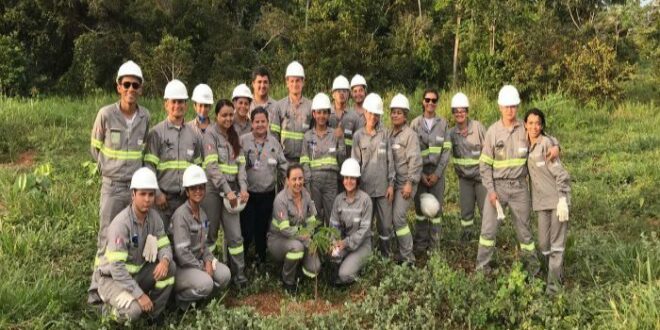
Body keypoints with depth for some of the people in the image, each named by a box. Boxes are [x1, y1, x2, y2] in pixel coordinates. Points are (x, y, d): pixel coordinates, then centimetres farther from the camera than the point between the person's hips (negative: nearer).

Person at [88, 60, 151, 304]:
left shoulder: (145, 116, 0)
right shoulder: (106, 114, -8)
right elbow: (95, 148, 4)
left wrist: (139, 173, 9)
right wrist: (108, 170, 3)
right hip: (112, 186, -3)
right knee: (107, 238, 1)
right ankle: (97, 288, 11)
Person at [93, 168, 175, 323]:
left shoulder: (154, 217, -7)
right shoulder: (121, 223, -27)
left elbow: (164, 246, -3)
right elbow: (116, 267, -28)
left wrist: (165, 260, -29)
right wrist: (140, 294, -29)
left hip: (137, 272, 6)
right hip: (112, 277, -6)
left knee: (169, 267, -17)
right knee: (134, 310, -29)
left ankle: (153, 314, -2)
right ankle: (110, 308, 6)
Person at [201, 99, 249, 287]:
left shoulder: (234, 137, 14)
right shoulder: (211, 135, -5)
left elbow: (241, 164, 9)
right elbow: (212, 167, -13)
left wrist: (243, 188, -5)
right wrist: (227, 191, -17)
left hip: (231, 189, 5)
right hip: (213, 189, -5)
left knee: (235, 234, 2)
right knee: (210, 233, 4)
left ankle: (239, 274, 8)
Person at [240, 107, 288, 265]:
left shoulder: (274, 142, 7)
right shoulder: (243, 141, -5)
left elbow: (283, 165, 13)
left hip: (268, 193, 3)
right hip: (248, 193, -3)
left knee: (262, 229, 14)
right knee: (246, 230, -2)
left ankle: (261, 259, 29)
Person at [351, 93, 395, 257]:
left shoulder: (384, 133, 3)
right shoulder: (358, 136, 2)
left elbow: (390, 160, 4)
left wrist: (391, 184, 0)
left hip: (383, 187, 1)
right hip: (365, 187, -1)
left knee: (386, 225, 5)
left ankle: (386, 256, 21)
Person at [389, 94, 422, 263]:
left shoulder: (410, 134, -8)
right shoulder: (389, 134, 12)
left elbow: (415, 160, -13)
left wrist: (410, 183, -17)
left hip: (405, 182, -7)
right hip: (392, 181, 7)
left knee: (398, 217, -11)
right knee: (391, 217, 8)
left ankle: (407, 257, 0)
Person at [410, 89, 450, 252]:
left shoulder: (443, 123, 3)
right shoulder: (415, 123, 2)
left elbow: (447, 150, -1)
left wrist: (437, 173, -8)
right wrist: (420, 173, -8)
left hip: (437, 171, 0)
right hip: (419, 170, 0)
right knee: (420, 206, 4)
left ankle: (434, 243, 13)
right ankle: (420, 243, 15)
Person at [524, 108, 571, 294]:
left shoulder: (546, 144, -13)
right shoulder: (527, 146, 8)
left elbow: (560, 174, -16)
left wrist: (562, 201, -20)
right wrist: (532, 200, 16)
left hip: (557, 200, -6)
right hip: (541, 202, 6)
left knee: (557, 244, -1)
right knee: (543, 244, 10)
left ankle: (554, 284, 5)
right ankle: (555, 273, 30)